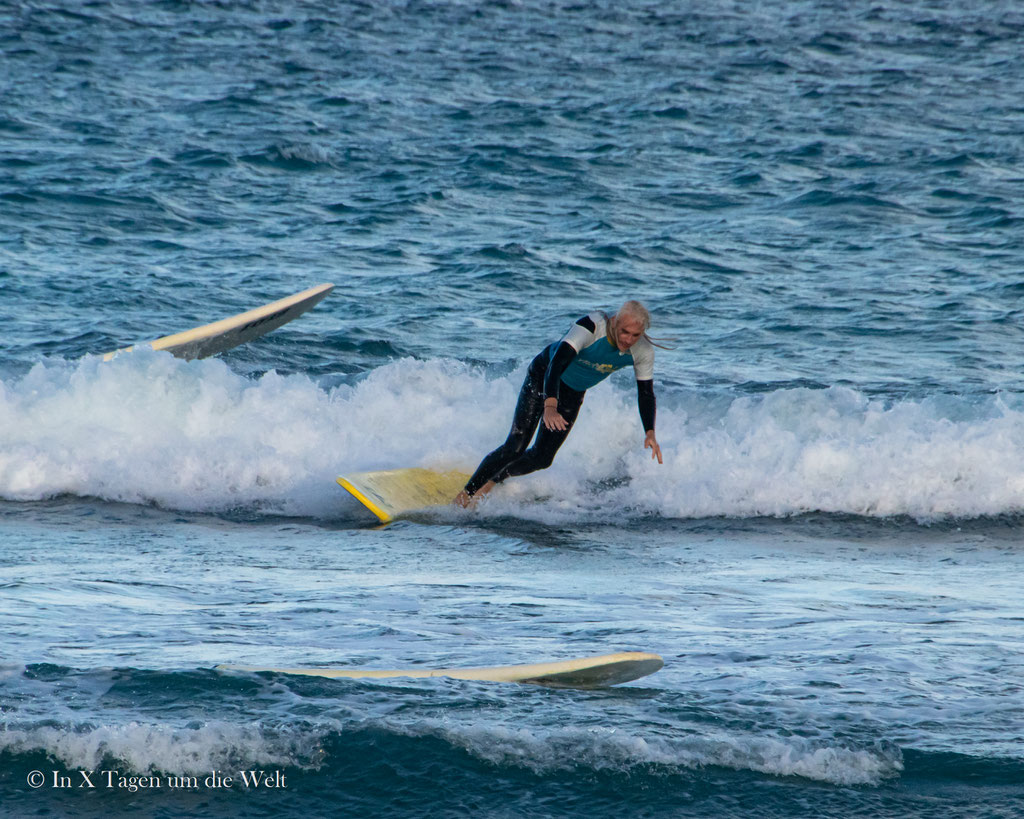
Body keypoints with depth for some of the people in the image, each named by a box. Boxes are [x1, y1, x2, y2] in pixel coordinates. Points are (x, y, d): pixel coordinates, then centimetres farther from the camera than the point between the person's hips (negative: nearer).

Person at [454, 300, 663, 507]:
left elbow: (646, 393, -8)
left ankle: (495, 479, 30)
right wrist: (550, 406, -60)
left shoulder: (643, 351, -21)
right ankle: (466, 493, 3)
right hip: (543, 376, -5)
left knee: (542, 458, 2)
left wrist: (650, 433, -22)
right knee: (515, 447, -14)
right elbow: (556, 363, -45)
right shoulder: (591, 326, -38)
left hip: (573, 394, 5)